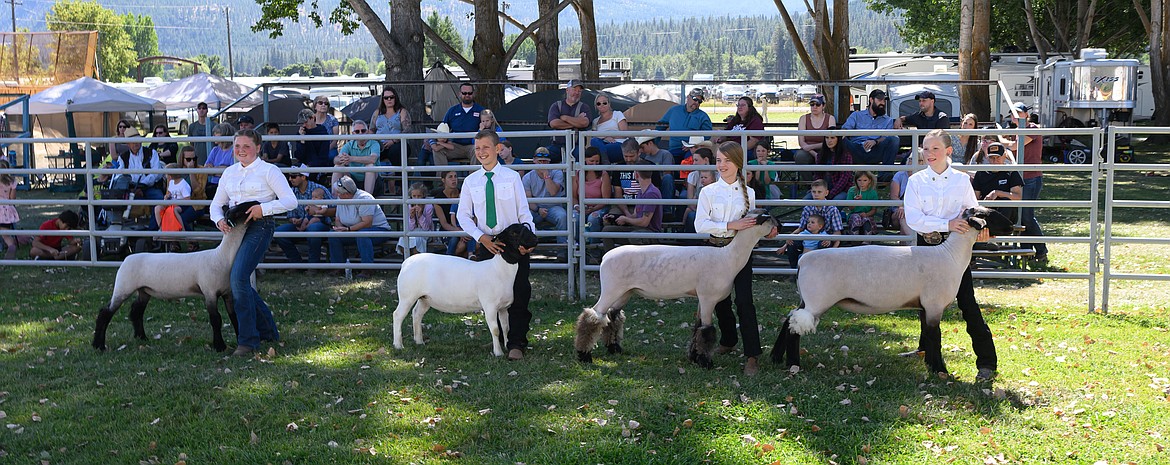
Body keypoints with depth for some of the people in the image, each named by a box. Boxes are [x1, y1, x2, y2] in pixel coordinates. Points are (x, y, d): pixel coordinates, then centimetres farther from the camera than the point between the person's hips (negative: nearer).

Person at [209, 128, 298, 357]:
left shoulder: (268, 171, -2)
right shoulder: (229, 172, 16)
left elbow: (290, 200, -8)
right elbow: (216, 204, 19)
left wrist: (263, 208, -19)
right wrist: (219, 220, -2)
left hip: (259, 226, -7)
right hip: (235, 227, 7)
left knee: (239, 277, -20)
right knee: (239, 282, 7)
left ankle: (247, 340, -14)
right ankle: (268, 331, 23)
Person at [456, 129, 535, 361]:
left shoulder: (512, 177, -1)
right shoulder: (470, 181, 4)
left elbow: (524, 212, -2)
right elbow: (463, 215, 4)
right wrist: (481, 237, -12)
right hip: (486, 244, 2)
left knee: (518, 294, -4)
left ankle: (516, 344, 0)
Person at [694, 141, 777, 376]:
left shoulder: (748, 193, 4)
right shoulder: (708, 192, -2)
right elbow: (700, 225, -14)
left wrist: (766, 232, -6)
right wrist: (731, 226, -22)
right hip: (717, 249, 1)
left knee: (744, 301, -9)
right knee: (720, 300, 11)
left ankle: (752, 355, -7)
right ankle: (728, 341, 35)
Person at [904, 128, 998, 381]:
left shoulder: (961, 180, 2)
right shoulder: (916, 181, -1)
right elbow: (913, 218, -12)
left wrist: (980, 228, -16)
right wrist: (947, 224, -23)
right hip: (926, 246, 1)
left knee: (968, 303, -6)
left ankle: (987, 362, -1)